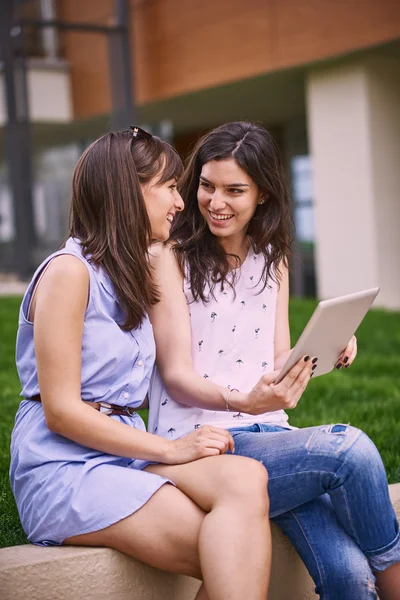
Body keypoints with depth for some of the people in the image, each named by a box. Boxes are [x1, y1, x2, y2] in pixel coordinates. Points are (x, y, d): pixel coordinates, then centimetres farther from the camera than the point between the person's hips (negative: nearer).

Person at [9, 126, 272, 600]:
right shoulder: (69, 270, -8)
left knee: (245, 478, -25)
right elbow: (60, 411, -13)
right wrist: (171, 450, -14)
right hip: (63, 471, -7)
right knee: (237, 554, -27)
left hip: (123, 453, 8)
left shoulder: (131, 277, 21)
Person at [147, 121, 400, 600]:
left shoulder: (272, 260, 15)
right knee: (350, 448, -27)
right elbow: (177, 375, -8)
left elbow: (280, 363, 13)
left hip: (267, 434, 5)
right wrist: (243, 402, -27)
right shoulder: (170, 258, -2)